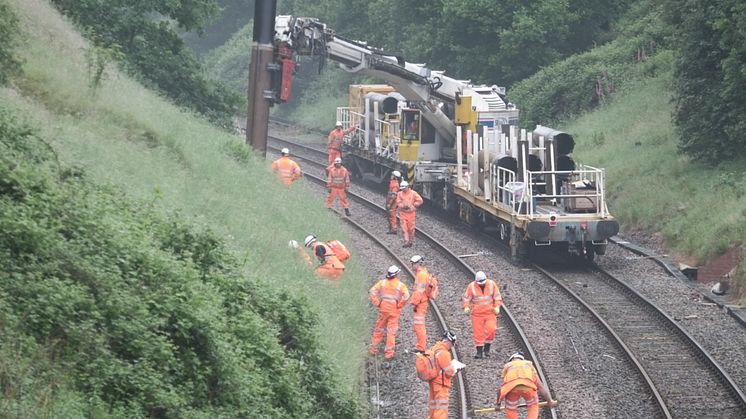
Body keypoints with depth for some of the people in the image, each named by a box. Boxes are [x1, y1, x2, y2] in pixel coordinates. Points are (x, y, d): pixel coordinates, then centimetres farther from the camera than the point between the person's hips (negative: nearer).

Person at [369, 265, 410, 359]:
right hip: (394, 310, -2)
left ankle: (373, 349, 21)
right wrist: (399, 305, -8)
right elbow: (406, 296, -20)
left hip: (383, 309, 2)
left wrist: (377, 303, -4)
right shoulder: (401, 285, -6)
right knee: (391, 331, 4)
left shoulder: (382, 282, 1)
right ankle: (389, 352, 5)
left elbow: (373, 291, -8)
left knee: (378, 329, 16)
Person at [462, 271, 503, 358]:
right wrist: (466, 307, -16)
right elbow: (466, 298, 0)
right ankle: (479, 351, 8)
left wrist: (497, 307, -8)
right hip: (477, 313, 0)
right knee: (478, 333, -2)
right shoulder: (471, 286, -5)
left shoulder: (492, 284, -2)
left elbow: (497, 297, 5)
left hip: (490, 312, 0)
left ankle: (487, 348, 2)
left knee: (491, 329, -14)